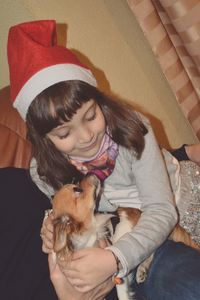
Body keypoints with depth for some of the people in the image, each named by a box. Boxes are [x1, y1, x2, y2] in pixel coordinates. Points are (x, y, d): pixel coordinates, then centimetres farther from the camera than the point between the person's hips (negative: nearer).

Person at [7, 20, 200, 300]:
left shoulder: (132, 129, -18)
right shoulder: (44, 173, -10)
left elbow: (162, 210, -20)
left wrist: (115, 259, -35)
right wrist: (55, 226, -18)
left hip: (156, 235, -2)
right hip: (102, 251, 2)